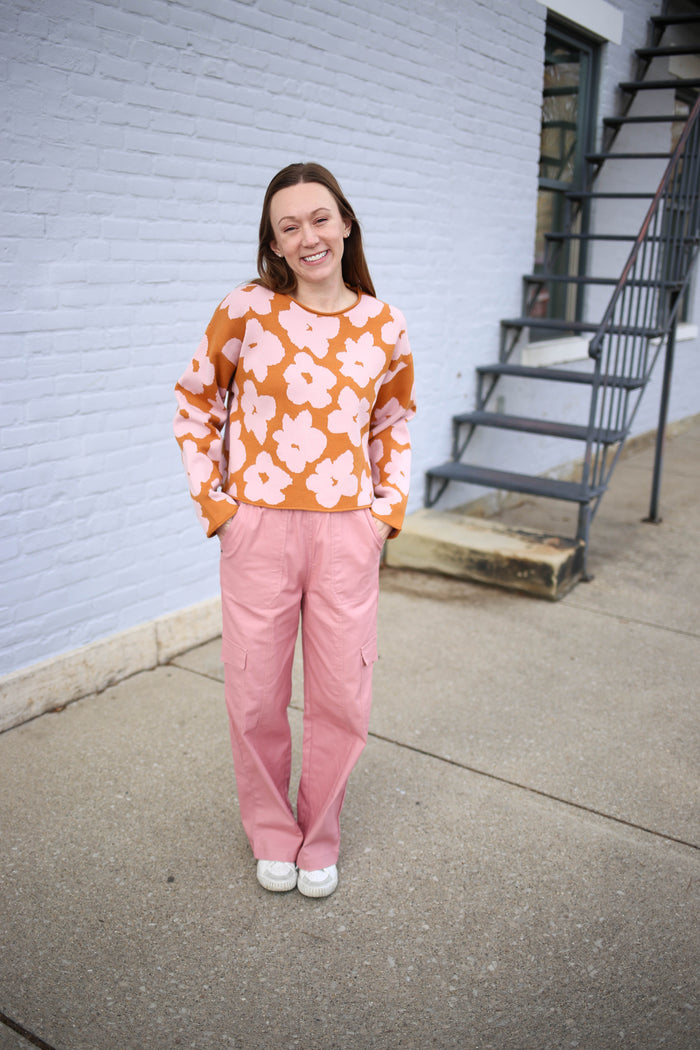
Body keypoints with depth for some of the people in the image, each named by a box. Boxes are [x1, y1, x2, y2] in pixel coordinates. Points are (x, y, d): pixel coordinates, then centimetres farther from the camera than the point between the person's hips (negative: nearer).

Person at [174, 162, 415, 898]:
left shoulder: (384, 327, 1)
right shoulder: (248, 310, -5)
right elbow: (196, 401, 6)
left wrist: (390, 506, 7)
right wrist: (211, 497, 0)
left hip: (348, 534, 2)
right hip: (258, 531, -1)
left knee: (342, 699, 10)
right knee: (256, 698, 10)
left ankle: (319, 840, 34)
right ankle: (271, 836, 35)